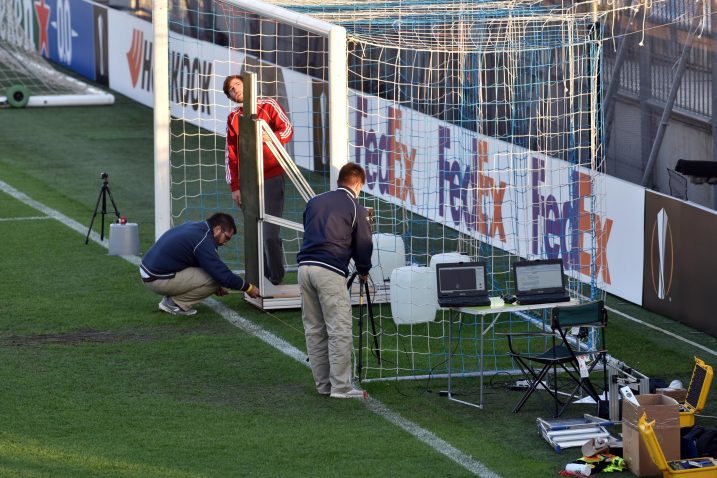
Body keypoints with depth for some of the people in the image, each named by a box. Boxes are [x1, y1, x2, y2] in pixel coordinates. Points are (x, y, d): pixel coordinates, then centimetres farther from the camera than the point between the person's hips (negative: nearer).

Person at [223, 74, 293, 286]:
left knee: (270, 233, -10)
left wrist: (272, 137, -30)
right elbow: (231, 155, 14)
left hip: (271, 177, -5)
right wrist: (235, 187, 8)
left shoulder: (268, 106, 1)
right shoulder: (233, 118, 13)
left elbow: (287, 129, -9)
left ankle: (276, 280, -3)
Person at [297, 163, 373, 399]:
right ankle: (341, 387, -6)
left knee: (314, 329, 12)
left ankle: (323, 384, 17)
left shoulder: (315, 201, 18)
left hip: (305, 266, 6)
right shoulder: (356, 209, 3)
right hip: (330, 271, -6)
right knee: (339, 330, -3)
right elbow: (364, 245, 6)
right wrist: (363, 271, 24)